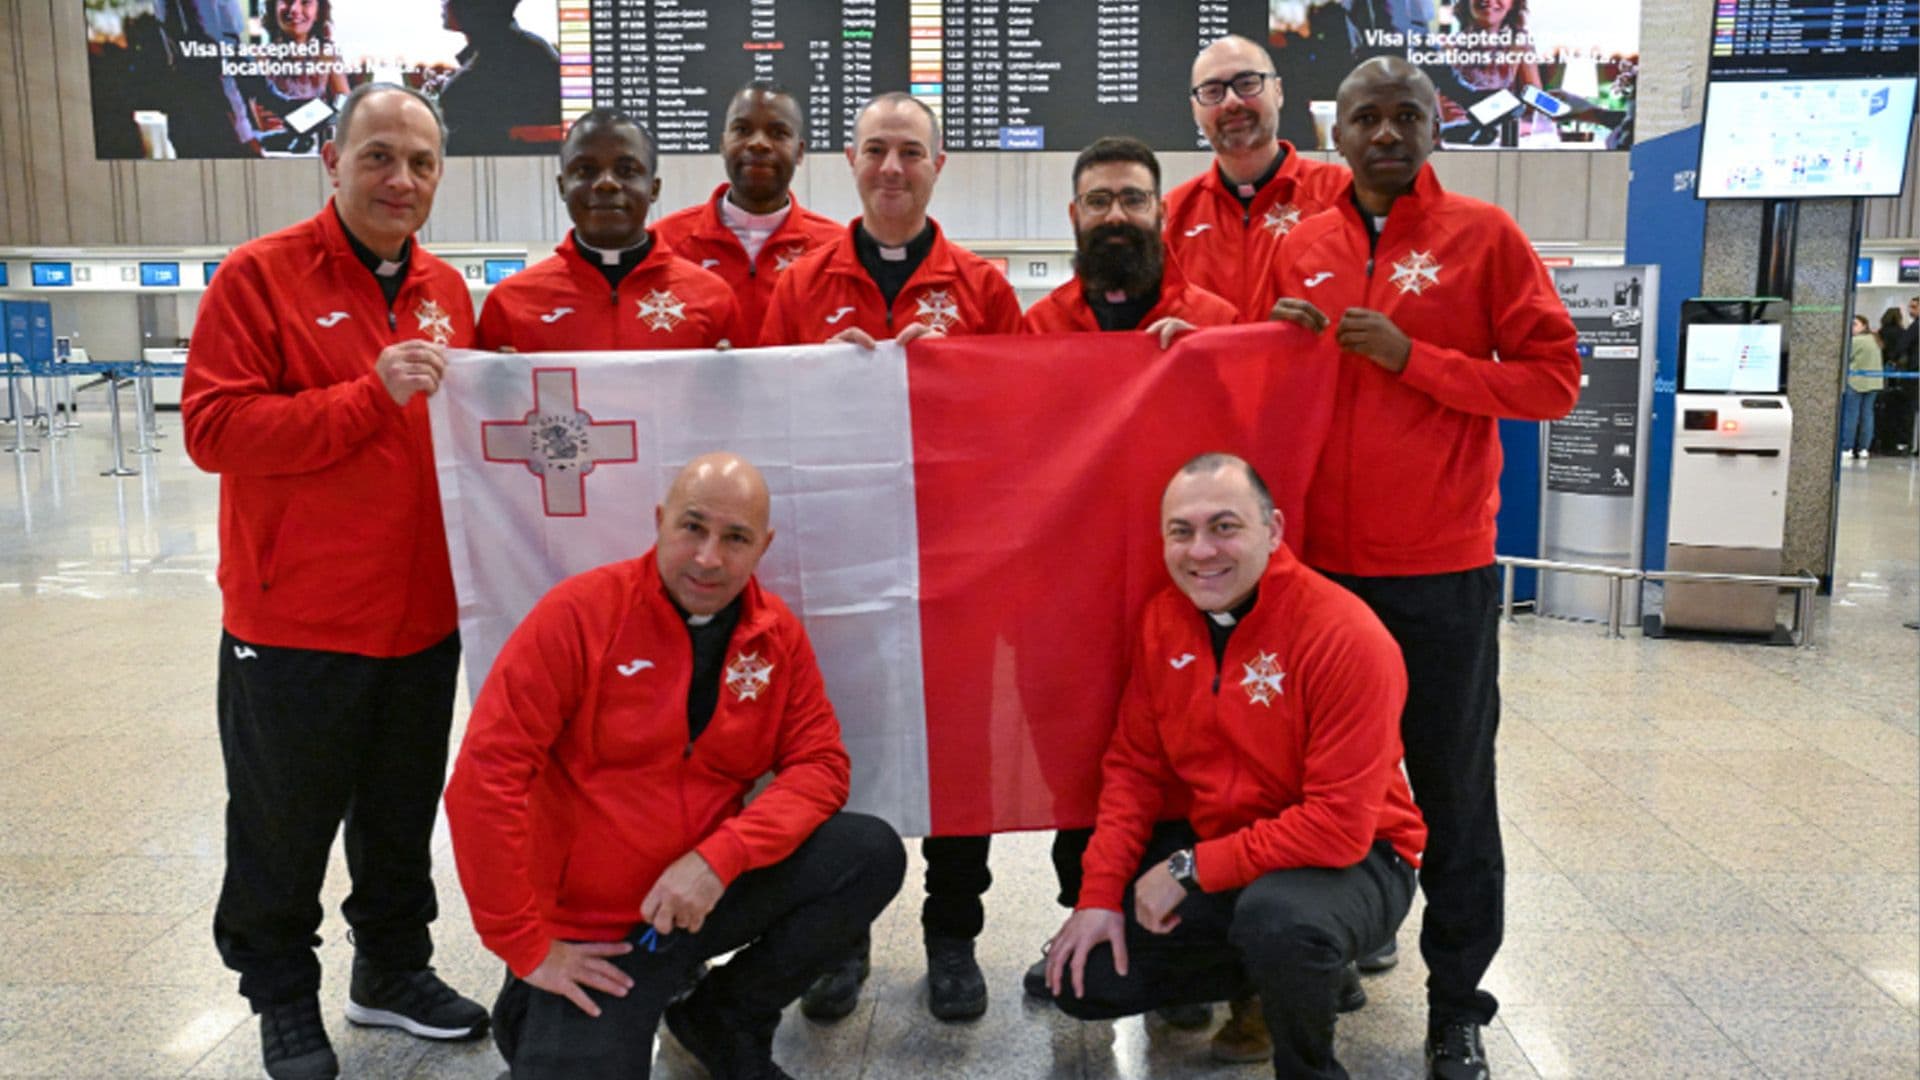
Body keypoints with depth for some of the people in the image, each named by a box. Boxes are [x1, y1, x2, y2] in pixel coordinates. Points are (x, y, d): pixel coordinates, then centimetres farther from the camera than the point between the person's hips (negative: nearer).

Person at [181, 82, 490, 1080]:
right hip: (294, 622, -5)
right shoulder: (259, 276, -9)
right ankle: (283, 999, 31)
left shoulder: (445, 290, 9)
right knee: (284, 824, 11)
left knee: (402, 814, 19)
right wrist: (372, 396, -23)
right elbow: (212, 427, -18)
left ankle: (394, 972, 37)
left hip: (422, 615, 5)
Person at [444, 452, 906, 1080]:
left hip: (708, 897, 4)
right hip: (591, 936, -3)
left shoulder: (778, 634, -2)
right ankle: (532, 1015, 19)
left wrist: (719, 858, -21)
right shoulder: (581, 611, -15)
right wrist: (527, 948, -16)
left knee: (872, 853, -13)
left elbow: (818, 765, -4)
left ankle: (726, 1019, 8)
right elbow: (487, 777, -19)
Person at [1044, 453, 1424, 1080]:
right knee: (1084, 979, -3)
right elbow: (1135, 767, 3)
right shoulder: (1163, 618, -3)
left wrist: (1193, 869, -22)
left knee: (1279, 917, -39)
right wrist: (1100, 895, -7)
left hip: (1349, 859, -6)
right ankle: (1261, 970, 17)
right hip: (1207, 845, 6)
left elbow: (1340, 825, -26)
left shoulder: (1345, 637, -24)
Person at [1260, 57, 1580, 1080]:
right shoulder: (1300, 249, 9)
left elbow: (1553, 378, -6)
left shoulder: (1484, 236, -2)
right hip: (1320, 565, 4)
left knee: (1452, 791, 6)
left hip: (1443, 573, -3)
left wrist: (1413, 357, -15)